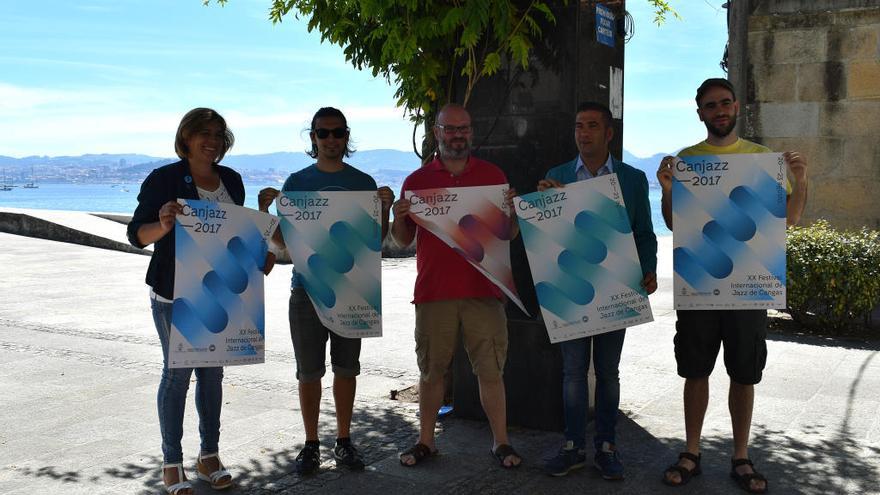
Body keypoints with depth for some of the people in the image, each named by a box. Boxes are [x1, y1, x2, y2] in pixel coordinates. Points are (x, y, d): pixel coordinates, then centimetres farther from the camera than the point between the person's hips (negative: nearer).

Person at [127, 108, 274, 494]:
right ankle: (172, 463, 13)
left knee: (213, 372, 10)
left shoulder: (231, 180, 8)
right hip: (175, 294, -5)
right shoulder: (163, 179, -8)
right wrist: (163, 226, -32)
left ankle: (209, 455, 22)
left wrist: (259, 255, 1)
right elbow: (137, 234, -11)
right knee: (177, 372, 0)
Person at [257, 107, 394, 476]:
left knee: (346, 368, 9)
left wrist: (386, 209, -12)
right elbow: (283, 241, 5)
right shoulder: (296, 182, 5)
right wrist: (265, 213, -11)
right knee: (309, 371, 5)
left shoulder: (364, 183, 5)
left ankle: (344, 441, 21)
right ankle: (311, 444, 17)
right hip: (307, 288, 0)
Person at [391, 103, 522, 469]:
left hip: (482, 290, 0)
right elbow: (403, 240, 12)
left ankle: (500, 442, 13)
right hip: (433, 291, 1)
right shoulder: (417, 181, 8)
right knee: (431, 370, 8)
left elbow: (510, 235, 11)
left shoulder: (493, 176, 8)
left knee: (490, 370, 1)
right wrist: (398, 218, -9)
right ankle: (426, 441, 21)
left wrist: (512, 211, -9)